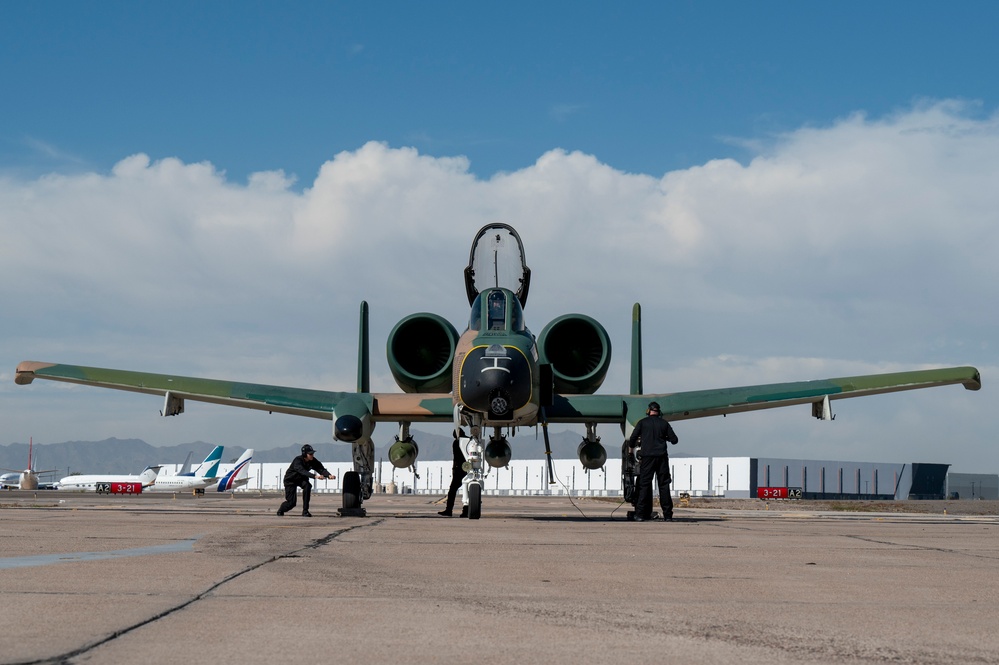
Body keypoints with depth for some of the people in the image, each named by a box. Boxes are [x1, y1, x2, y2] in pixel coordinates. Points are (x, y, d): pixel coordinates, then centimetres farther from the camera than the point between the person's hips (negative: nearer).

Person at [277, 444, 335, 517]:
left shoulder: (313, 461, -17)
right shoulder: (298, 461, -33)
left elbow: (321, 469, -26)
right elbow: (302, 471, -50)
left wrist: (329, 475, -47)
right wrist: (315, 476, -64)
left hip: (301, 479, 4)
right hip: (290, 480, -4)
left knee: (307, 485, -30)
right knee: (291, 502, -9)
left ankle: (305, 511, -20)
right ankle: (280, 510, 28)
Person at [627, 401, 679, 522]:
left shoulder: (643, 422, 3)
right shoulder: (664, 423, 8)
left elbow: (633, 438, 0)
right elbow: (674, 440, 9)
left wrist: (631, 447, 21)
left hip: (648, 456, -1)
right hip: (662, 457, 1)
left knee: (644, 485, -1)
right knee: (664, 485, 5)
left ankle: (640, 514, -6)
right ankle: (667, 514, 3)